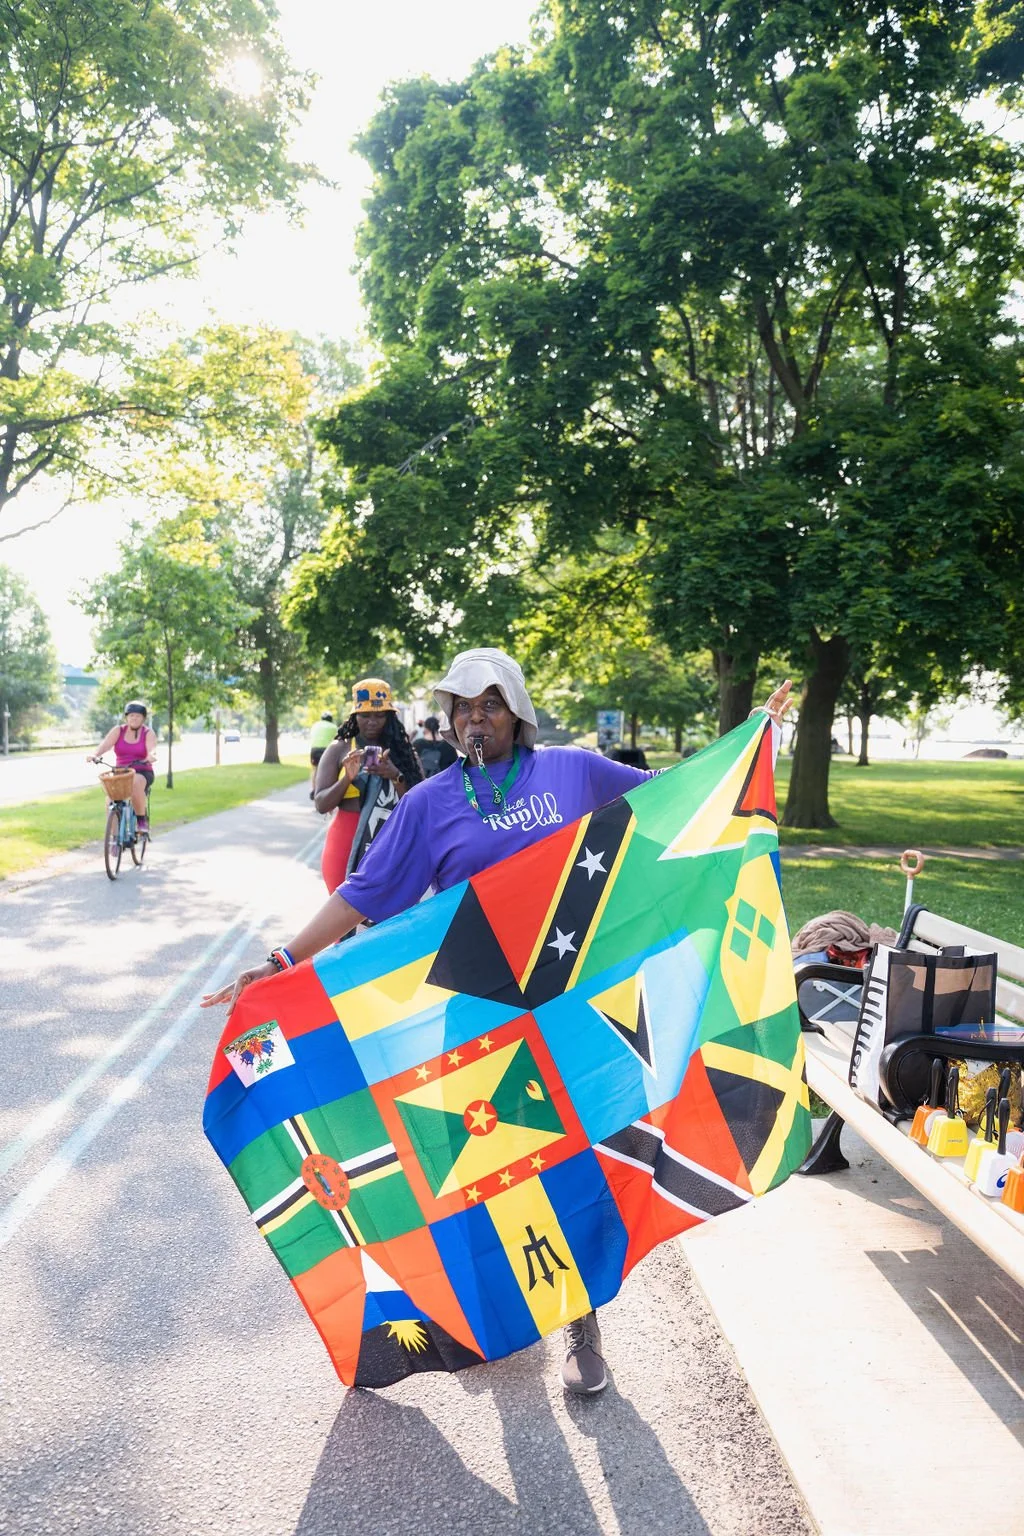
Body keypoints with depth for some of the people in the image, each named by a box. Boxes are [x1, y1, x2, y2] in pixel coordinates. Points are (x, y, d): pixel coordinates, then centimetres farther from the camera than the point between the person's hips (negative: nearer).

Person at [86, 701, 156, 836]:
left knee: (136, 782, -37)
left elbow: (151, 749, -18)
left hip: (142, 773, -2)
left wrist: (151, 756, -43)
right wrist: (94, 754, -32)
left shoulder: (148, 733, 1)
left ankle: (142, 819, -21)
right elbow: (105, 744, -10)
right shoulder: (118, 731, 7)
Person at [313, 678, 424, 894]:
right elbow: (321, 804, 2)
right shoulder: (339, 749, 6)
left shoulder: (400, 750, 10)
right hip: (347, 844, -1)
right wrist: (347, 778, -14)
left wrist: (396, 777, -14)